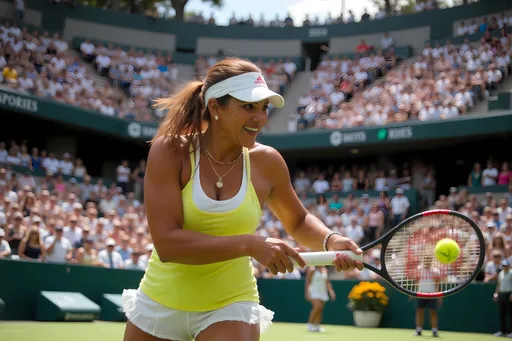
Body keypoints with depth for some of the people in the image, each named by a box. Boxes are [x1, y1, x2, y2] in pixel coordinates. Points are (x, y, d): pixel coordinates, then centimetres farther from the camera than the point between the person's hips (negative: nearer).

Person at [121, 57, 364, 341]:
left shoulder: (267, 162, -8)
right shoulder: (170, 151, -16)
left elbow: (297, 221, 10)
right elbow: (166, 243, -26)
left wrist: (330, 240, -11)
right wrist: (250, 244, -33)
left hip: (230, 306, 1)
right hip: (159, 303, 0)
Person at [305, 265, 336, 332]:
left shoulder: (325, 270, 11)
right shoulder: (312, 270, -6)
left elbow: (327, 282, 14)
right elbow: (307, 281, -8)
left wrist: (331, 291, 5)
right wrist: (307, 293, -12)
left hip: (322, 293, 6)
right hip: (314, 293, -6)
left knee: (320, 310, 1)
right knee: (317, 307, -21)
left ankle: (317, 326, 9)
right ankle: (310, 325, -11)